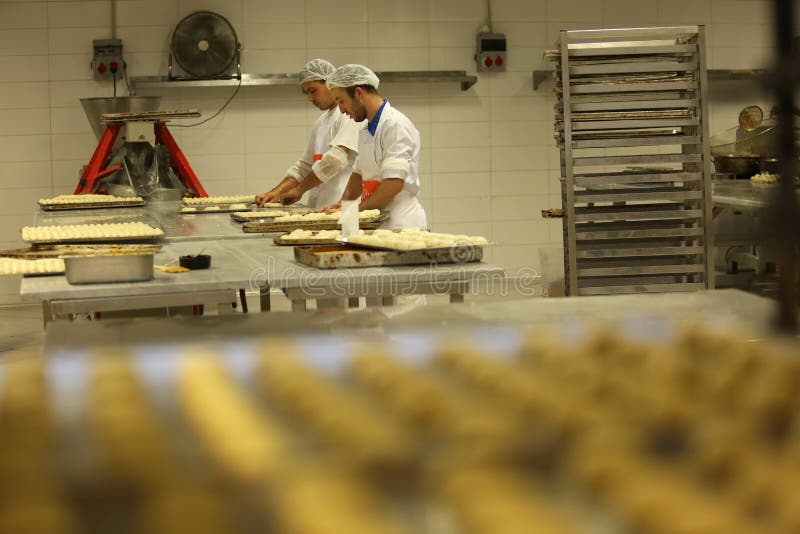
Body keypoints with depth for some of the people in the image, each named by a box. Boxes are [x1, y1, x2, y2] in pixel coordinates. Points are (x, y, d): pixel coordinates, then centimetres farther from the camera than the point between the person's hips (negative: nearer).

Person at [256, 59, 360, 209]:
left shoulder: (350, 114, -6)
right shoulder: (321, 122, 23)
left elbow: (336, 159, -15)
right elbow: (304, 165, 25)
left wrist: (299, 189, -6)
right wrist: (277, 191, 10)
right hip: (317, 209, 7)